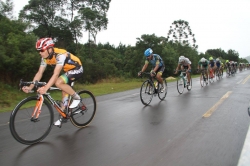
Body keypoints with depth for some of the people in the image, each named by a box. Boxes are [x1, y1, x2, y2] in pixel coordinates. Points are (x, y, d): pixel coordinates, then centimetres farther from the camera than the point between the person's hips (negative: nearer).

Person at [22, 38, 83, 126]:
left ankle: (76, 97, -9)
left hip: (77, 69, -8)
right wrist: (30, 87, -17)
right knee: (64, 91, 7)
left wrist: (45, 88, -49)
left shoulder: (60, 55, -32)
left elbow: (56, 74, -40)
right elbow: (39, 73, -8)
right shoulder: (45, 57, -8)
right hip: (68, 70, 8)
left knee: (58, 82, -27)